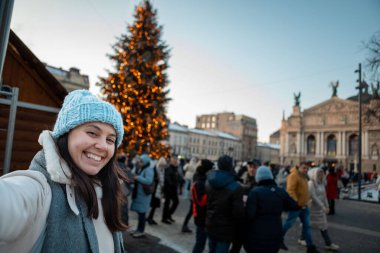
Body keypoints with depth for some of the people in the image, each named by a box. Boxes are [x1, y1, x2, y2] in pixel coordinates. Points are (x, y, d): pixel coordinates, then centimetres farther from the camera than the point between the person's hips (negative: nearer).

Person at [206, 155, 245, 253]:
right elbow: (238, 212, -20)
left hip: (210, 225, 6)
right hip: (225, 228, -6)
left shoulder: (209, 182, -1)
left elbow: (206, 201, 7)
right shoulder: (236, 187, -21)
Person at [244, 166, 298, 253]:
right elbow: (294, 206, 13)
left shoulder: (255, 191, -14)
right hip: (275, 234, 4)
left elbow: (250, 214, -20)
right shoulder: (281, 192, 1)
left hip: (256, 235, -4)